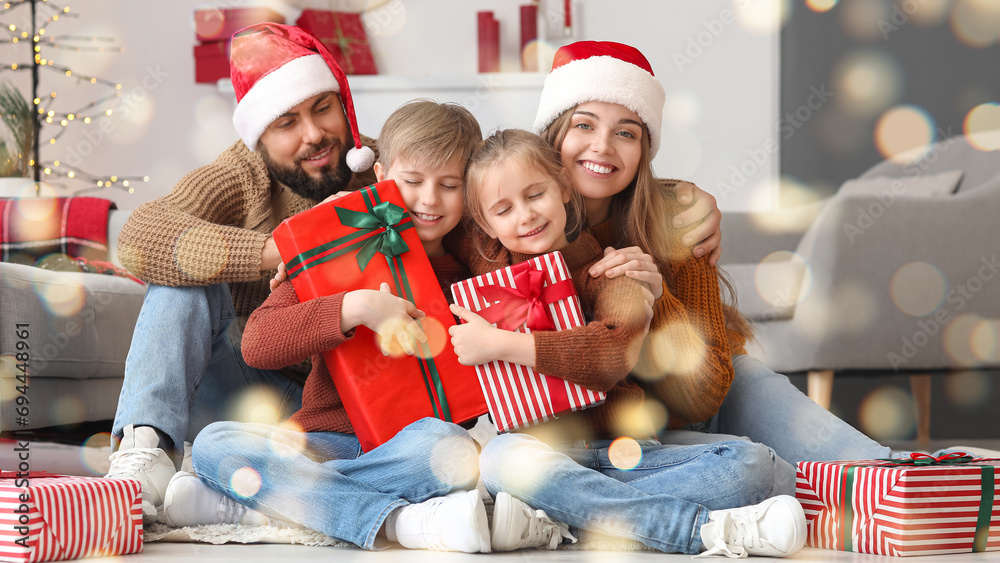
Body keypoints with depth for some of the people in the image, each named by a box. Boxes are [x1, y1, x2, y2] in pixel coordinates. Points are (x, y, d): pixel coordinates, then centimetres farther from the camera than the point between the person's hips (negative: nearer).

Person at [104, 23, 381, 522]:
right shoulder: (242, 177, -9)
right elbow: (139, 238, -28)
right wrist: (279, 251, -37)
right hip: (256, 386, 0)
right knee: (183, 278, -24)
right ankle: (145, 449, -36)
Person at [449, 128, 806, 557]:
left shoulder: (609, 271, 5)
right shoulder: (487, 263, 13)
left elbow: (617, 349, -16)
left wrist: (501, 345, -16)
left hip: (618, 449, 1)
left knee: (752, 463, -20)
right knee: (501, 457, -38)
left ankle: (553, 523, -36)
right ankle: (706, 529, -38)